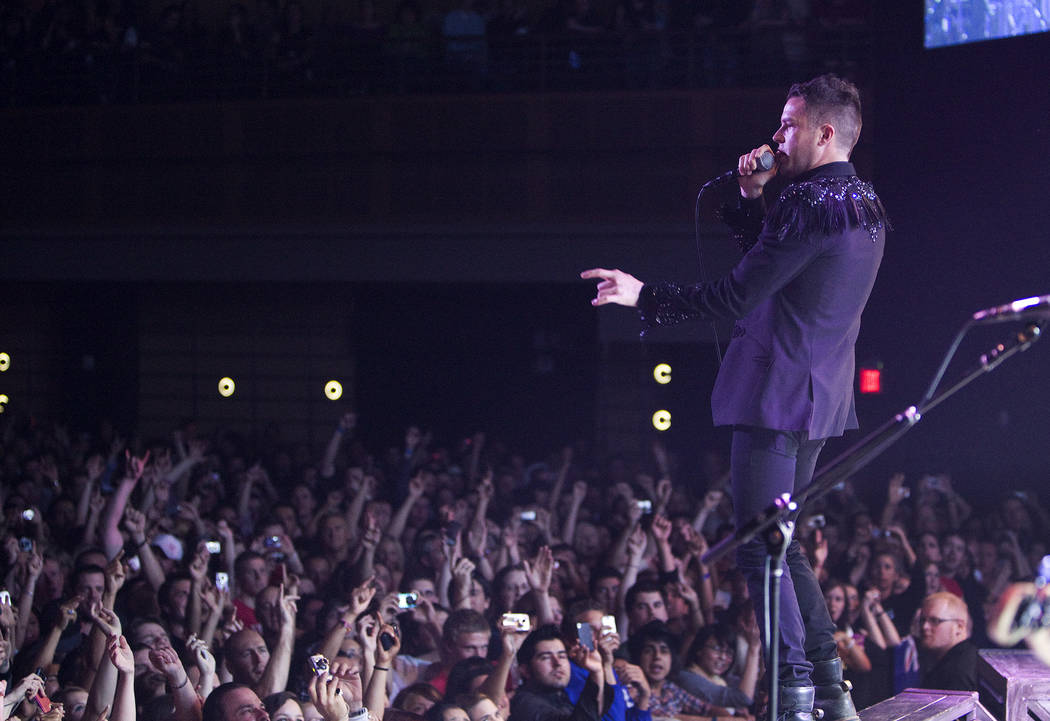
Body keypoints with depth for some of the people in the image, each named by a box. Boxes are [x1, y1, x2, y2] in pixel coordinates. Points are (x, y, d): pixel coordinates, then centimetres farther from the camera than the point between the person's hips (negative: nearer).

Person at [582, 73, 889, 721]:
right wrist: (754, 200, 11)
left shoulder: (808, 204, -18)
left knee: (761, 550, -5)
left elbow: (737, 296, -19)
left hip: (776, 396, -10)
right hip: (821, 399, 10)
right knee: (784, 543, 18)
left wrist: (643, 296, -12)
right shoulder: (866, 206, 14)